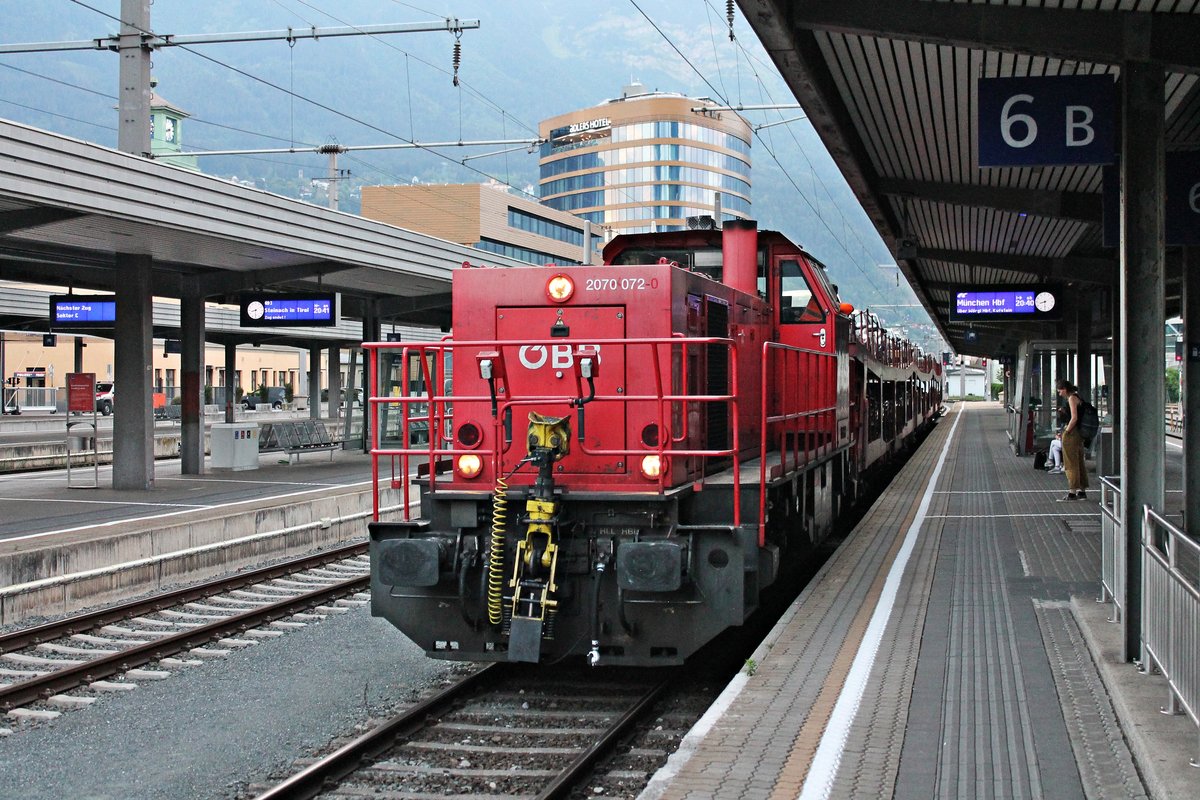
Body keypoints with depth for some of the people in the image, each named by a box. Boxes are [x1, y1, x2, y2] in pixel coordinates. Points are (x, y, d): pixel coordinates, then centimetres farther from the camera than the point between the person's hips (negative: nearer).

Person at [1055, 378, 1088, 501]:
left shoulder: (1072, 398, -14)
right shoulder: (1077, 397, 15)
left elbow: (1074, 418, -21)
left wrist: (1066, 431, -14)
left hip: (1071, 434, -10)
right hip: (1078, 435, 10)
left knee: (1071, 463, -5)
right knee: (1079, 463, 13)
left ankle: (1072, 492, -3)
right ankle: (1082, 491, 18)